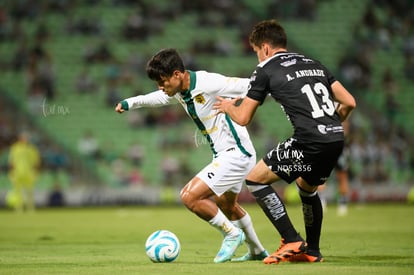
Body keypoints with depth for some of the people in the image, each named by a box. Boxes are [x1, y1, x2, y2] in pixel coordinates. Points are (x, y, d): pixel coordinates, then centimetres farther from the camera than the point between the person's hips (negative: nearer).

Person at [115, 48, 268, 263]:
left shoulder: (208, 83, -24)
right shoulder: (180, 91, 3)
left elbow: (251, 87, -23)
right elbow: (159, 98, 26)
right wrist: (130, 103, 22)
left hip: (236, 154, -10)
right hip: (223, 155, 10)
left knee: (190, 196, -16)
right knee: (227, 206, 27)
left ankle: (231, 233, 1)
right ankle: (257, 251, 44)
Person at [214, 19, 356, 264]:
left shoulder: (266, 69, 6)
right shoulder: (313, 64, 23)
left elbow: (243, 118, 8)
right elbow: (349, 102, 19)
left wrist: (229, 107, 30)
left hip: (310, 141, -7)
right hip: (337, 139, 7)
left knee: (255, 180, 6)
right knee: (307, 188, 33)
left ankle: (292, 241, 0)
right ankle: (312, 251, 37)